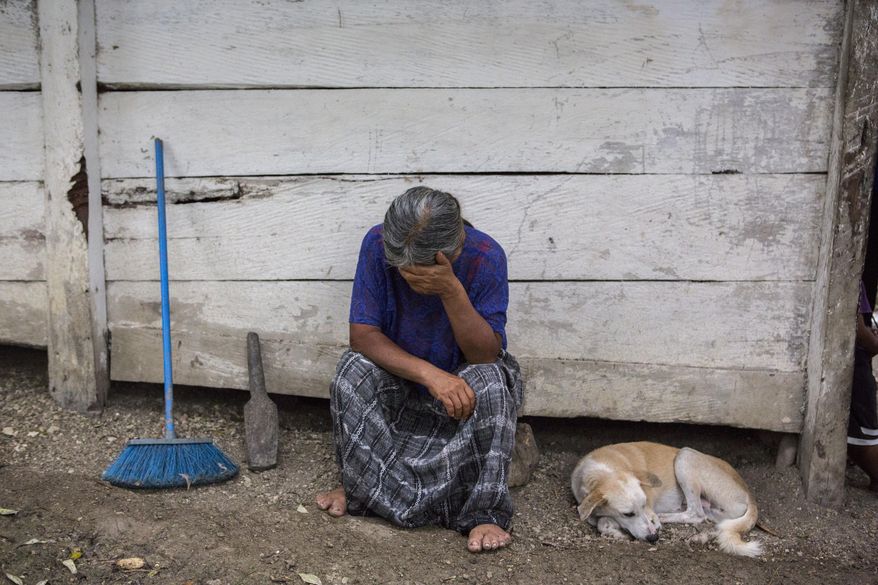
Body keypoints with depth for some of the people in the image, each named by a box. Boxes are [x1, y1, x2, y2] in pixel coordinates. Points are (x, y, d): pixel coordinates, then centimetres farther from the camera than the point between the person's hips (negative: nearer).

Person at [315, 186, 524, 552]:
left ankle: (484, 511, -21)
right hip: (399, 375, 2)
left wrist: (451, 290, -42)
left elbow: (486, 354, -28)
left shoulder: (486, 257, -26)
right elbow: (362, 335, -24)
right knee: (353, 369, -27)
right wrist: (428, 373, -37)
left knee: (489, 382, -34)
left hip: (461, 380, -1)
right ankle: (363, 484, -7)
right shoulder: (377, 244, -22)